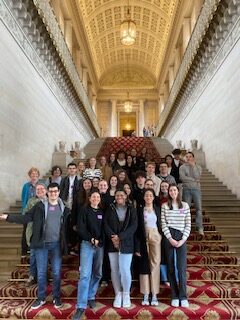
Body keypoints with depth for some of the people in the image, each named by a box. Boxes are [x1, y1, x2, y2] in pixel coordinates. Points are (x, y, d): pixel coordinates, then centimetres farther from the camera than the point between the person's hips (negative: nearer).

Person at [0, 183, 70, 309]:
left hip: (56, 244, 1)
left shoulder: (64, 208, 2)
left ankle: (56, 297, 26)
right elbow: (26, 218, -7)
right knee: (41, 272, 8)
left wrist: (66, 244, 2)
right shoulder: (40, 205, -3)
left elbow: (66, 226, 5)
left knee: (56, 272, 9)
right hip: (41, 243, -1)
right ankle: (41, 298, 25)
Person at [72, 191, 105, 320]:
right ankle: (81, 306, -7)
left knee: (97, 274, 9)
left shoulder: (102, 212, 11)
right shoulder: (85, 211, 2)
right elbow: (81, 229, -4)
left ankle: (91, 297, 28)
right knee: (85, 274, -11)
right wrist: (92, 239, -12)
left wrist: (100, 241, -7)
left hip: (100, 245, 4)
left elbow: (104, 228, 8)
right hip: (87, 244, -4)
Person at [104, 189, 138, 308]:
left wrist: (120, 237, -14)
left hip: (126, 243, -2)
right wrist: (113, 237, -14)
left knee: (125, 270, -5)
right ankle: (118, 294, 20)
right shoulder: (110, 209, 8)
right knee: (114, 270, 5)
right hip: (112, 243, 2)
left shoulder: (131, 209, 3)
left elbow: (133, 226, -5)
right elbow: (106, 224, 1)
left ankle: (126, 295, 16)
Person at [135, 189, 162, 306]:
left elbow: (160, 225, 9)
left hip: (156, 237, 1)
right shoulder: (140, 210, 4)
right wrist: (137, 246, -6)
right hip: (144, 239, 0)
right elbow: (137, 229, 0)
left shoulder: (157, 209, 9)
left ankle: (154, 294, 7)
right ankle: (146, 295, 11)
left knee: (155, 265, -1)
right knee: (144, 266, 3)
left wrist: (163, 241, -1)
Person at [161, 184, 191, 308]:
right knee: (171, 267, 4)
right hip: (168, 237, 0)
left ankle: (183, 297, 4)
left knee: (182, 268, -5)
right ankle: (175, 296, 13)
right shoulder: (164, 206, 4)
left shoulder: (185, 205, 5)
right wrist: (170, 239, -9)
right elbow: (163, 224, 0)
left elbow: (188, 224, 3)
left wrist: (183, 239, -6)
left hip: (181, 237, 0)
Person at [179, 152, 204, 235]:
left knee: (199, 208, -3)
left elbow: (197, 176, -9)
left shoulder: (198, 167, 9)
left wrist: (193, 166, -8)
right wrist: (194, 180, -8)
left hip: (196, 189, 1)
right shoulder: (182, 167, 5)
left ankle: (200, 228, 1)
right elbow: (183, 178, -10)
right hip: (186, 189, -1)